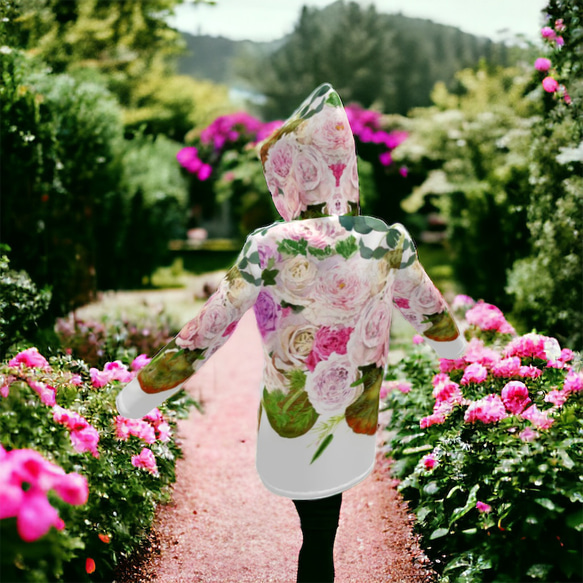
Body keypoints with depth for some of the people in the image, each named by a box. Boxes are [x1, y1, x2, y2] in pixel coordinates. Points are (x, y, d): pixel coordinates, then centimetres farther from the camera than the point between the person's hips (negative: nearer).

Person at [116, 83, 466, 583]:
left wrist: (143, 390, -6)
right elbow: (426, 306, 7)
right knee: (323, 532, 26)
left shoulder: (272, 247, -24)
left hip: (295, 426, -2)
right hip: (354, 428, 3)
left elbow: (209, 328, -19)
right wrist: (452, 341, 31)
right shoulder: (390, 241, -12)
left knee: (317, 538, 21)